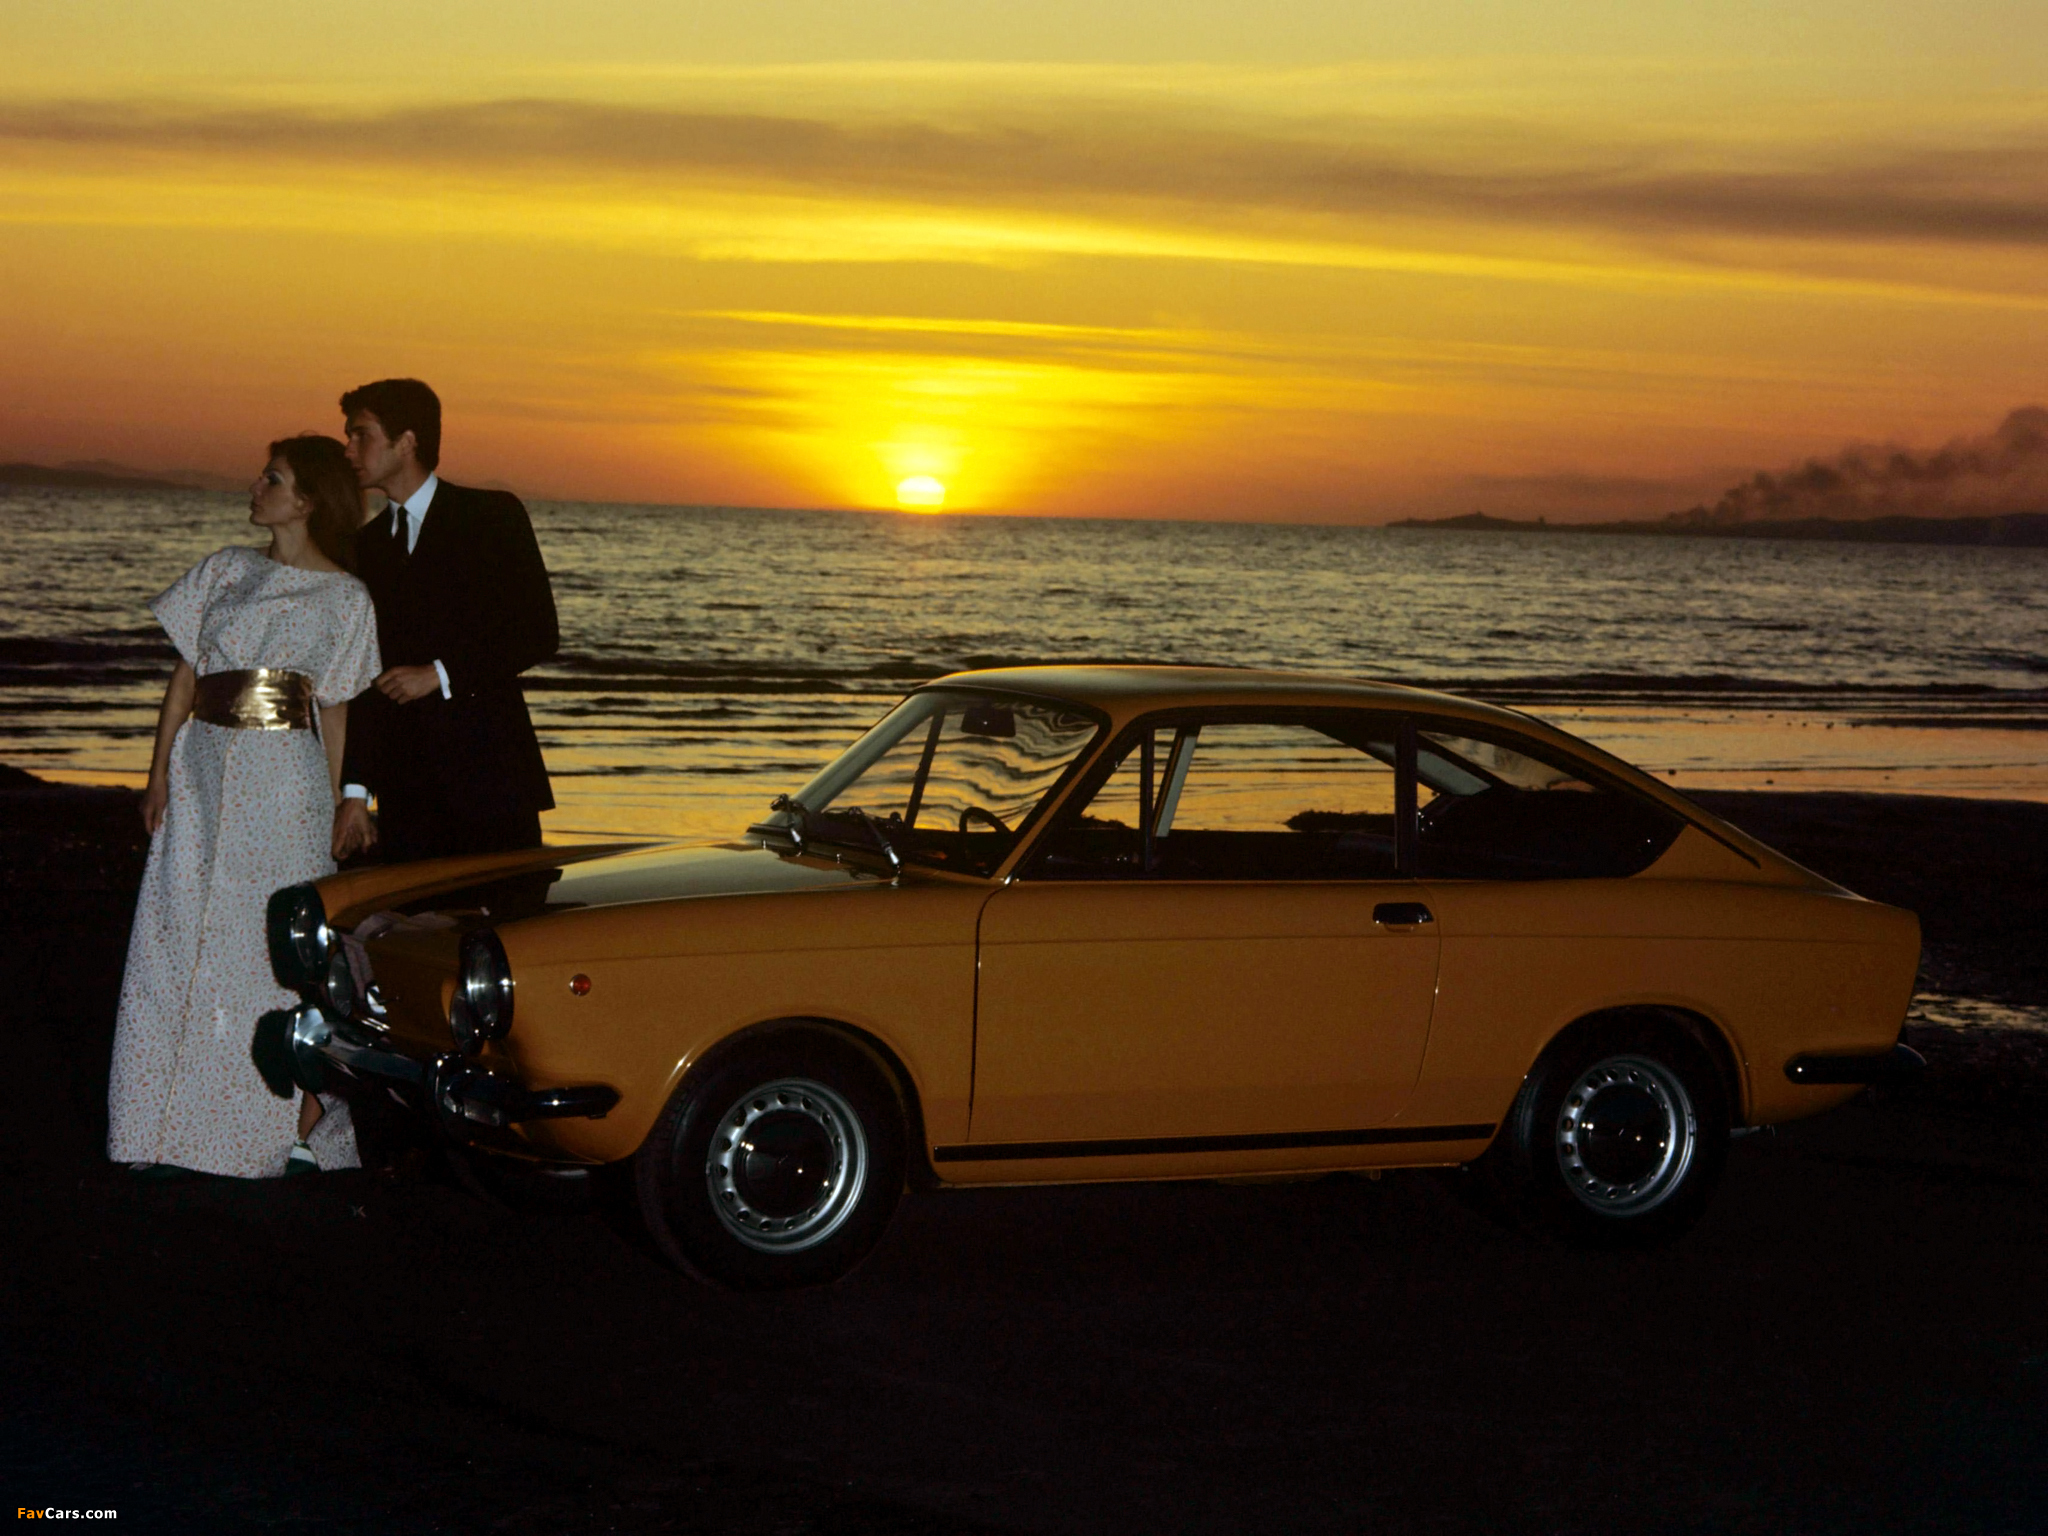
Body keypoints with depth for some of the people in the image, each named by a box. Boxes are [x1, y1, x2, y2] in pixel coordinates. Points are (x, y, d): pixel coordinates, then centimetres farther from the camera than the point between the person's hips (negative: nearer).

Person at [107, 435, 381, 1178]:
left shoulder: (343, 598, 4)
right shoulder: (225, 570, 11)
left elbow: (333, 711, 6)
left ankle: (302, 1128, 5)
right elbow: (185, 675, 10)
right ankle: (177, 1129, 8)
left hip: (285, 778, -3)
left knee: (284, 945, -4)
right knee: (185, 937, 2)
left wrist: (332, 807, 2)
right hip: (204, 771, 3)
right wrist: (160, 771, 2)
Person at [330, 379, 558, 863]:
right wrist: (355, 791, 7)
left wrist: (441, 674, -11)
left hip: (491, 773, -4)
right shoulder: (366, 544, 16)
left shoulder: (492, 516, 2)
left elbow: (538, 634, -4)